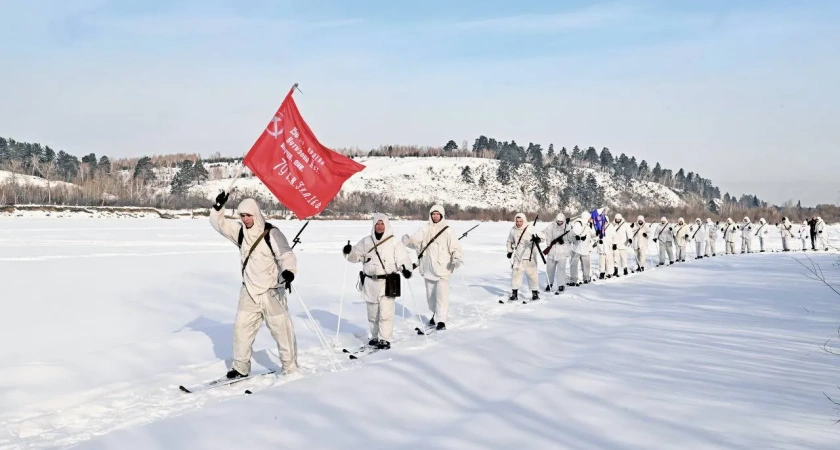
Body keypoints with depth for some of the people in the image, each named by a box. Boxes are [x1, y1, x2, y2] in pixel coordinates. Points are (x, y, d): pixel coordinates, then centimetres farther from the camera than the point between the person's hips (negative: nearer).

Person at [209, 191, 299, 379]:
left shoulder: (272, 233, -16)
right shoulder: (240, 231, 3)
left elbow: (286, 254, -22)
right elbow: (219, 223, 8)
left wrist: (289, 271, -42)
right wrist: (218, 207, -10)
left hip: (271, 291, -6)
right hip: (249, 291, 6)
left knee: (282, 329, 1)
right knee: (241, 326, 7)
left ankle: (291, 368, 12)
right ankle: (241, 367, 20)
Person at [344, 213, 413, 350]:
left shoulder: (394, 242, -2)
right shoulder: (366, 242, 10)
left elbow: (402, 258, -8)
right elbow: (356, 255, 14)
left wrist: (406, 268, -27)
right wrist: (348, 251, -7)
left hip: (388, 283, -4)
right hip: (370, 282, 5)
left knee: (385, 312, -10)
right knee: (372, 313, 14)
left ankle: (385, 339, -2)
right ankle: (375, 337, 29)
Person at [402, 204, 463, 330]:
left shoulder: (447, 231, -2)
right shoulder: (425, 229, 6)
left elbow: (455, 247, -5)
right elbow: (414, 241, 0)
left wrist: (457, 258, -23)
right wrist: (407, 240, -22)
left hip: (442, 269, -4)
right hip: (428, 268, 4)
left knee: (441, 294, -11)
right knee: (430, 294, 16)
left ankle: (442, 319, -8)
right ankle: (434, 313, 37)